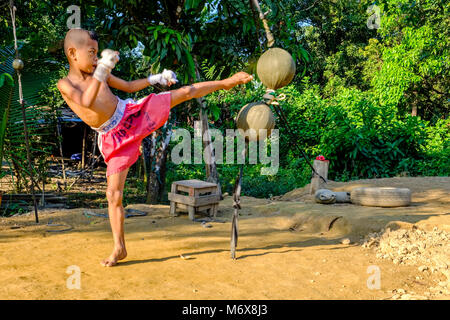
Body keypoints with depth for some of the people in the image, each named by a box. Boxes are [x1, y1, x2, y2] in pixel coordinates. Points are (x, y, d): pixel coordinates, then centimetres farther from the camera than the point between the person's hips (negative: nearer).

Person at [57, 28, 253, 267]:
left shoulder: (97, 71, 3)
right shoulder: (65, 84, -10)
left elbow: (128, 86, 17)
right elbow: (87, 102, -32)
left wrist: (156, 79, 12)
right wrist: (102, 69, -40)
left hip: (133, 113, 4)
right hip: (114, 139, -3)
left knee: (186, 92, 2)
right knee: (113, 194, -4)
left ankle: (225, 82, 26)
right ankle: (119, 249, 11)